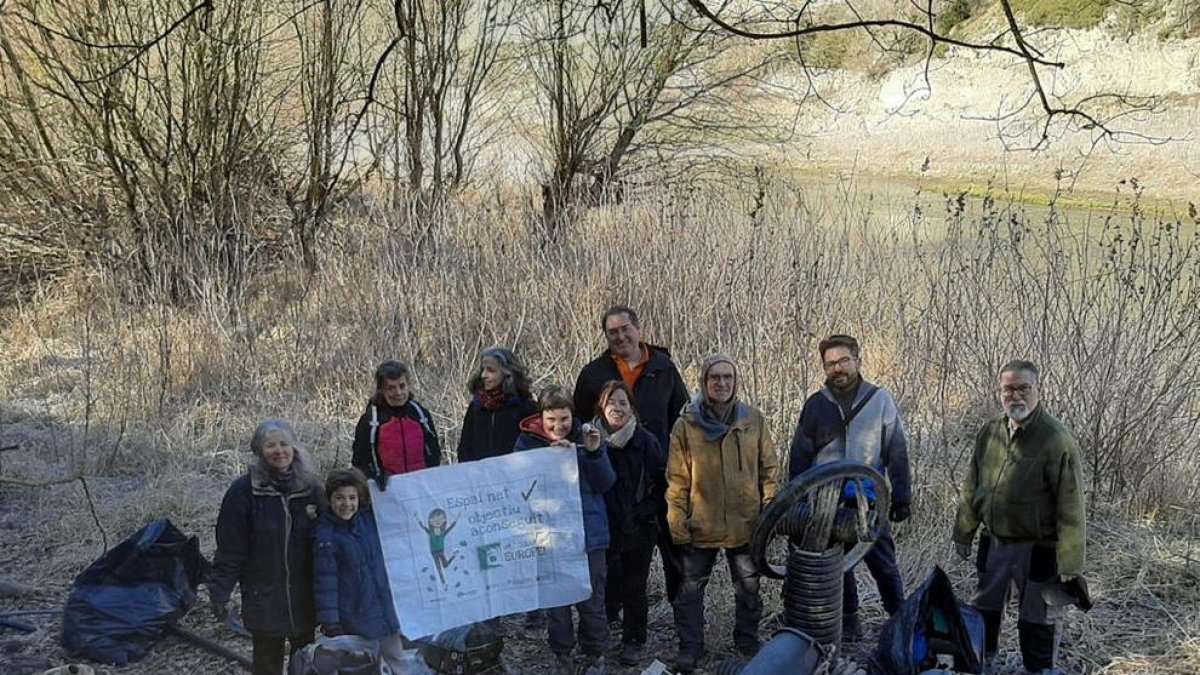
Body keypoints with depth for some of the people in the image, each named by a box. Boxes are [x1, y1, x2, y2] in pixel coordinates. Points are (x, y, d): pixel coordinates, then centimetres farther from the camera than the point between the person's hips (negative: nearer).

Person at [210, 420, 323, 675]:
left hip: (304, 597, 3)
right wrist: (220, 592, -12)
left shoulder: (311, 487, -1)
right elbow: (230, 548, -9)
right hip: (264, 597, -3)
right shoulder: (244, 490, -10)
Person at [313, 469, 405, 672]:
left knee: (398, 663, 16)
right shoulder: (326, 535, -14)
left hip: (386, 608, 5)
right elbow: (325, 581, -15)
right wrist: (330, 623, -16)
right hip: (355, 621, -5)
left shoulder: (370, 518, -1)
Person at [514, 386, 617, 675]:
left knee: (591, 599, 5)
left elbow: (606, 483, -2)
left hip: (588, 531, 0)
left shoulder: (587, 437, 2)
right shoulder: (528, 442, -2)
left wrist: (594, 452, -18)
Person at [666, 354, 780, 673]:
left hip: (745, 524, 1)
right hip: (700, 525, -1)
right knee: (691, 588, 6)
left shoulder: (753, 420, -1)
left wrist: (770, 509, 0)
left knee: (748, 588, 15)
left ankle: (748, 641, 33)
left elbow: (769, 468, 5)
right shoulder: (686, 425, -6)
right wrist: (676, 521, -7)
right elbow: (677, 479, -4)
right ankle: (690, 648, 19)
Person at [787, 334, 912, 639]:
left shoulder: (880, 400, 0)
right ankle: (848, 624, 22)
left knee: (883, 565, 4)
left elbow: (897, 453, 3)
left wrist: (902, 497, -1)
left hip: (870, 502, -2)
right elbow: (799, 459, 9)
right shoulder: (815, 405, 4)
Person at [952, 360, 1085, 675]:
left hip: (1037, 548, -6)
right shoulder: (989, 432, 1)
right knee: (985, 611, 22)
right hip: (994, 542, 6)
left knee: (1037, 621, 6)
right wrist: (963, 532, 12)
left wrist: (1070, 562, -18)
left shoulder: (1057, 440, -18)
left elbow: (1070, 506, -17)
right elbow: (971, 487, 11)